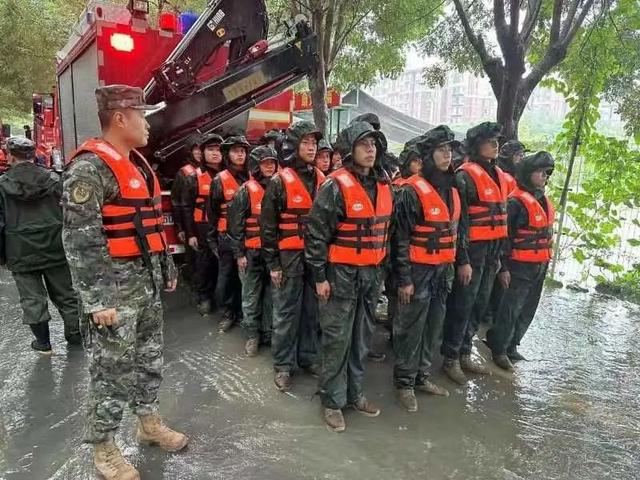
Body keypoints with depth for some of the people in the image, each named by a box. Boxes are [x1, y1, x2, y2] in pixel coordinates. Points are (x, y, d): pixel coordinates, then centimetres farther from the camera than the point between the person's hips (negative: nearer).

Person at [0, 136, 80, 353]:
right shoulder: (53, 179, -1)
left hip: (21, 253, -2)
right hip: (55, 249, 2)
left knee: (32, 298, 8)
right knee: (65, 294, 13)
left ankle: (43, 342, 16)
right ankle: (75, 334, 23)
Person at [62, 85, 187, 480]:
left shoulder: (138, 165, 13)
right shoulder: (90, 168, -16)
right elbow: (81, 240, -21)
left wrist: (168, 269, 20)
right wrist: (97, 300, -23)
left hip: (148, 281, 9)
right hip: (116, 285, -9)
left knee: (150, 356, 19)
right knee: (112, 368, 4)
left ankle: (149, 422, 37)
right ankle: (103, 447, 22)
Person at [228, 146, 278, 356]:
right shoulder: (247, 191, -4)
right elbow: (236, 224, -5)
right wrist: (239, 253, -8)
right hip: (252, 252, -3)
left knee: (271, 293, 10)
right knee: (251, 296, 4)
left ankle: (268, 333, 22)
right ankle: (252, 335, 16)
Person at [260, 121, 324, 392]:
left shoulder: (322, 180, 9)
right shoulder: (280, 181, -6)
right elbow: (268, 224, -6)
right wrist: (272, 263, -9)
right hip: (289, 257, -5)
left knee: (312, 309, 13)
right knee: (286, 311, 3)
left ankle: (308, 356, 28)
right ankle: (283, 364, 16)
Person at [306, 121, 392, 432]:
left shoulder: (383, 185, 8)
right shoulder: (336, 185, -13)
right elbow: (316, 233, -12)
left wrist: (381, 270, 16)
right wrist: (320, 276, -12)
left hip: (371, 274, 7)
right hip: (341, 274, -6)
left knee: (362, 337, 15)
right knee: (337, 338, 2)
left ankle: (354, 392, 32)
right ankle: (332, 401, 19)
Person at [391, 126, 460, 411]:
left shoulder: (451, 189, 11)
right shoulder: (412, 190, -12)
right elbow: (400, 237, -14)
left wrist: (450, 269, 17)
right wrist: (404, 278, -15)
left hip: (443, 270, 8)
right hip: (418, 270, -7)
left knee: (433, 327, 15)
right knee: (411, 328, 2)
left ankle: (421, 377, 31)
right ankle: (404, 383, 18)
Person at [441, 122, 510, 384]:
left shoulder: (498, 175, 15)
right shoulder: (466, 175, -11)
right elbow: (460, 220, -16)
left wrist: (498, 254, 19)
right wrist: (463, 260, -18)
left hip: (491, 251, 8)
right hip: (472, 250, -8)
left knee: (479, 305, 14)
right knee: (462, 305, -1)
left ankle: (465, 354, 27)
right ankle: (450, 358, 12)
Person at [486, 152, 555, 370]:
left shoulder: (544, 200, 13)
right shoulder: (517, 201, -14)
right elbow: (505, 235, -16)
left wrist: (546, 261, 20)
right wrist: (503, 267, -18)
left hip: (540, 266, 8)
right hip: (520, 266, -8)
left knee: (528, 310, 15)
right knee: (511, 309, -1)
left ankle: (511, 346, 28)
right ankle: (499, 349, 13)